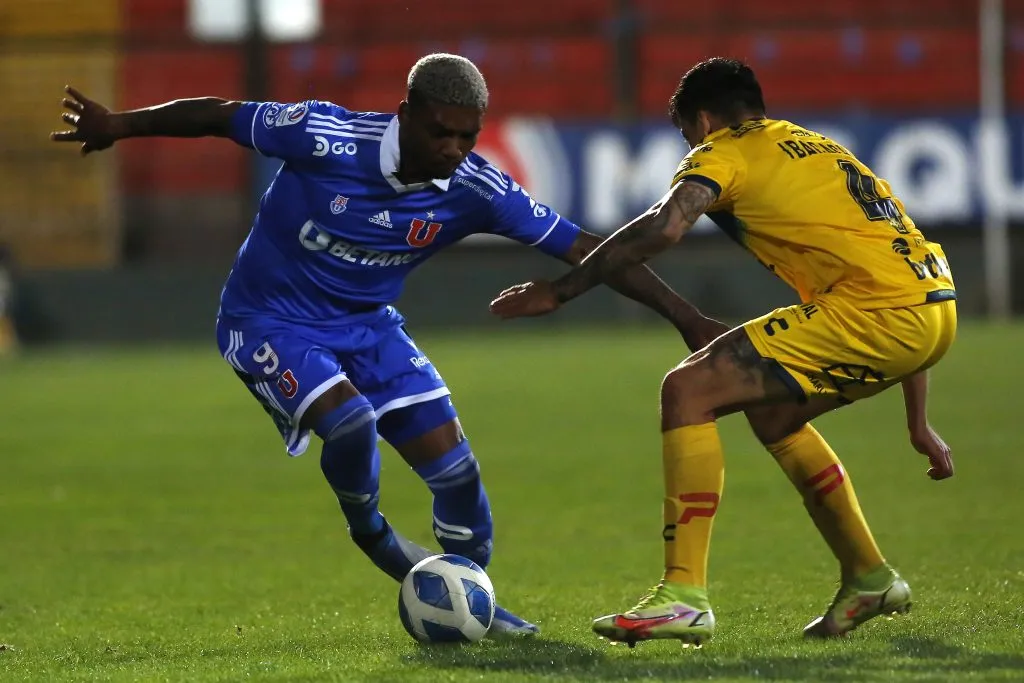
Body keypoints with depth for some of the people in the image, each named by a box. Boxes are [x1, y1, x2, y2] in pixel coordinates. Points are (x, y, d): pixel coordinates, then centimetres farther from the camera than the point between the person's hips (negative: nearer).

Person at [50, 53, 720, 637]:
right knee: (348, 418, -29)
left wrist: (685, 315, -17)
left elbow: (583, 248, -16)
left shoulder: (477, 189, -19)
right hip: (269, 319, -4)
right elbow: (222, 116, -16)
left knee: (452, 462, -5)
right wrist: (120, 125, -15)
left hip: (366, 323, 4)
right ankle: (367, 526, 5)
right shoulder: (328, 138, -29)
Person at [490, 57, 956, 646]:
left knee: (689, 390, -6)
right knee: (774, 412, 28)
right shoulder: (822, 150, 32)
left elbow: (664, 227, -14)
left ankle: (685, 598, -13)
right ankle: (870, 581, 34)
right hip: (937, 309, 9)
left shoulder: (724, 150, 7)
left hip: (879, 312, -9)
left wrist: (559, 292, -7)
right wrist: (918, 422, 35)